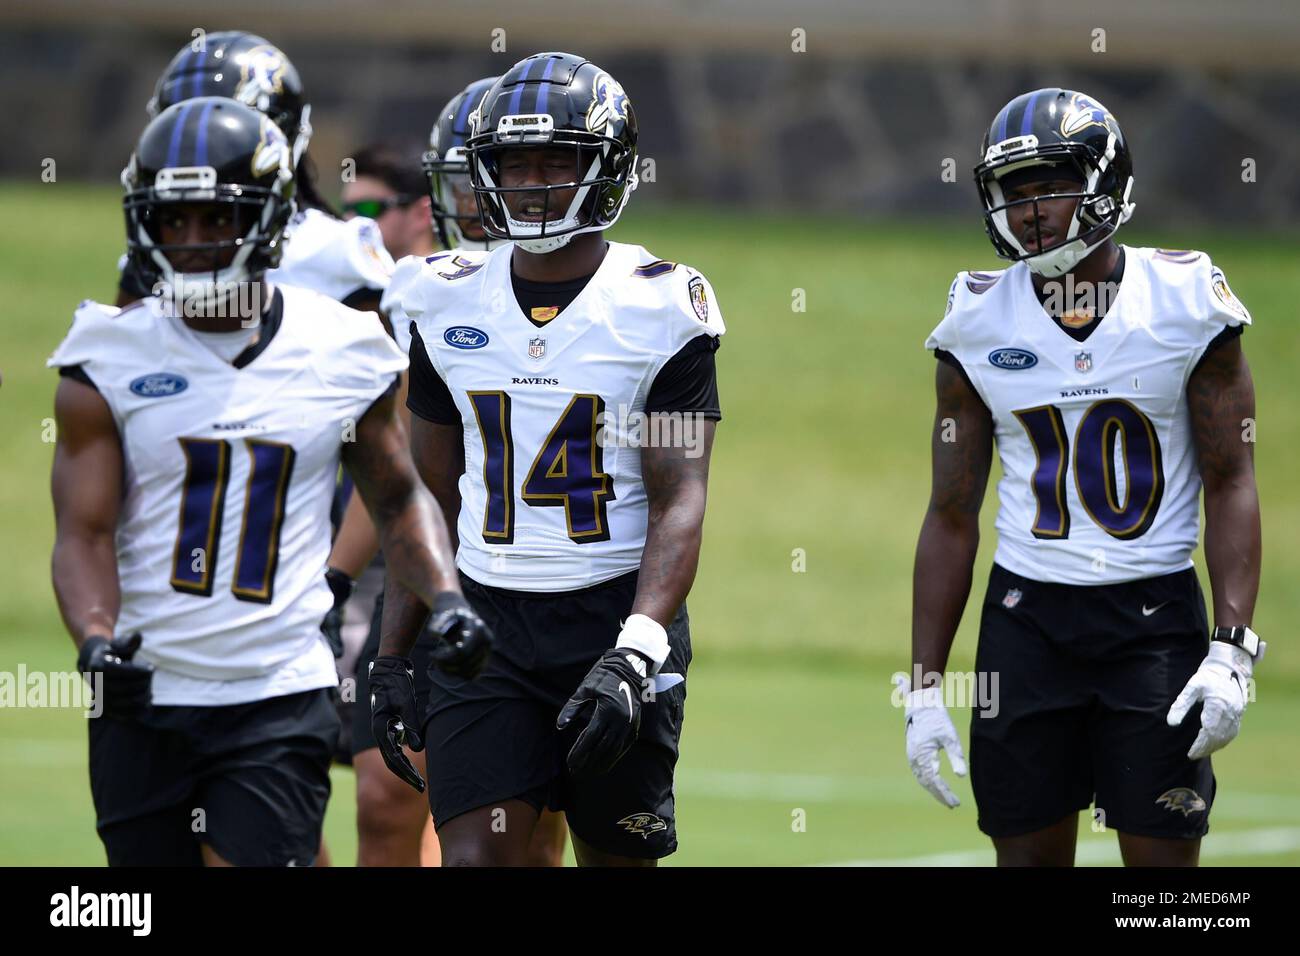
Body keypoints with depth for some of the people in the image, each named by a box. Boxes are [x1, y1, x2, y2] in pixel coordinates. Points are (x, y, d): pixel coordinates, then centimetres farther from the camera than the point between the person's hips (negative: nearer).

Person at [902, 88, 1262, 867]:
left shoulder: (1186, 301, -4)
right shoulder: (979, 324, 2)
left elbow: (1232, 487, -2)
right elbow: (952, 517, 7)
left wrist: (1231, 649, -12)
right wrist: (924, 686, 3)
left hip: (1156, 613, -2)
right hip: (1028, 617, 2)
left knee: (1164, 855, -3)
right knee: (1028, 853, 4)